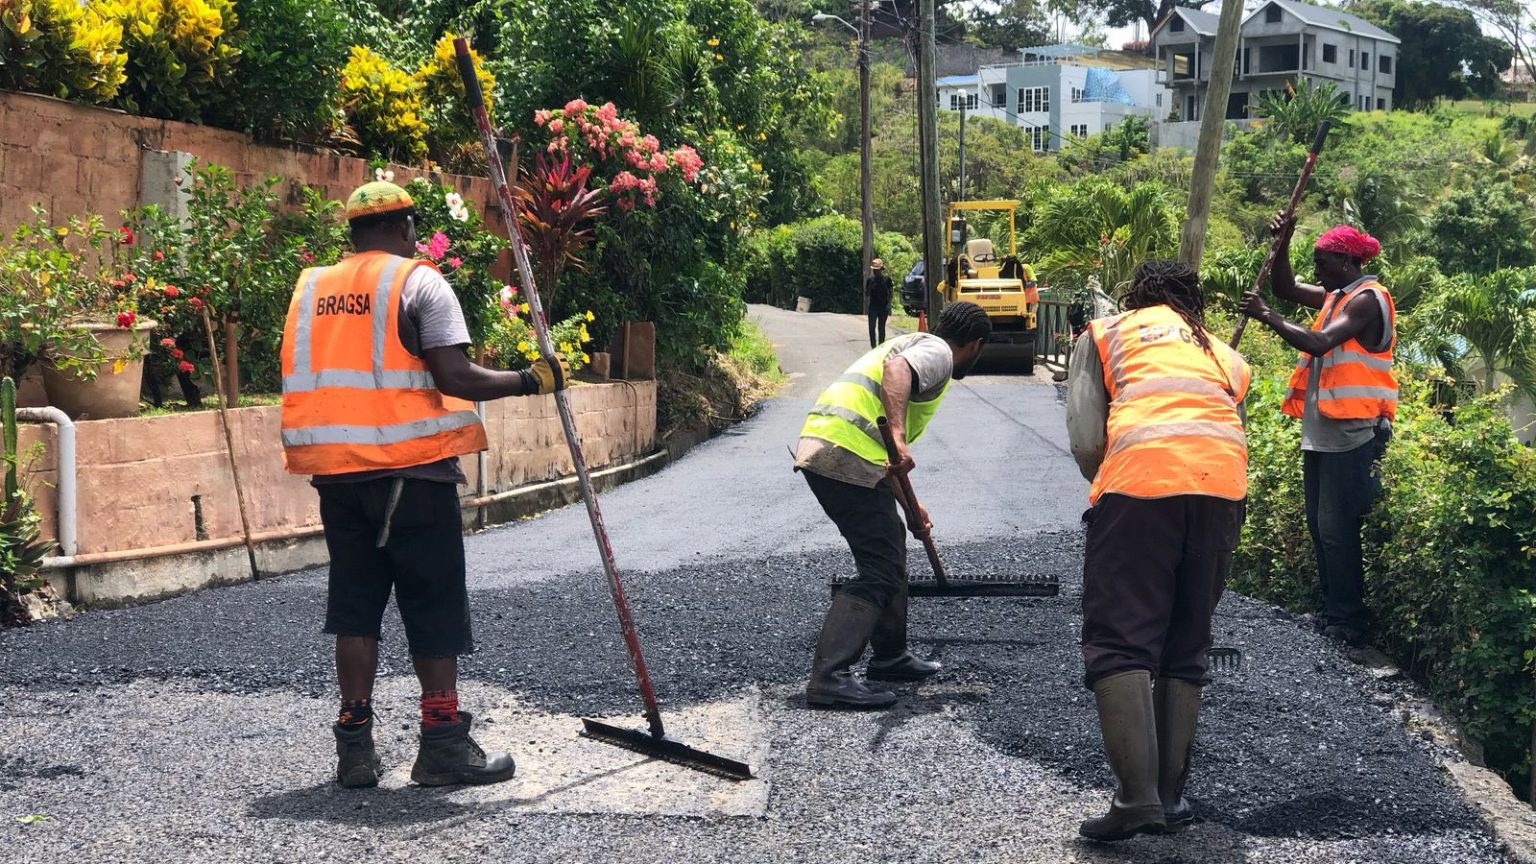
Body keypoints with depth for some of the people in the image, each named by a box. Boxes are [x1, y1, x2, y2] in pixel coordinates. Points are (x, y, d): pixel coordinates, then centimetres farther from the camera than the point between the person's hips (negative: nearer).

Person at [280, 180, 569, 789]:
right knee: (434, 607, 3)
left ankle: (355, 745, 11)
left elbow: (314, 377, 12)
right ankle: (443, 744, 6)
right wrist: (530, 380, -5)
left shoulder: (310, 289, 12)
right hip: (411, 467, -5)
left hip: (336, 471, 5)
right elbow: (453, 377, -15)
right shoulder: (420, 283, -5)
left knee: (355, 605, 11)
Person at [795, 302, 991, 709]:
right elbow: (896, 369, -22)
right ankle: (830, 677, -17)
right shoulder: (938, 352, 3)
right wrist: (897, 435, -31)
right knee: (880, 571, -9)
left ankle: (890, 656, 32)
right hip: (847, 453, -10)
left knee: (891, 549, 23)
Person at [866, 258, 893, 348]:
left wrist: (889, 306, -5)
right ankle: (873, 346, -2)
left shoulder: (886, 279, -1)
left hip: (883, 307, -1)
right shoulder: (870, 280, 3)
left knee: (881, 327, 6)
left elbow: (890, 293, 3)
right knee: (872, 327, -7)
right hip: (873, 306, 1)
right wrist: (870, 286, -13)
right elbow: (866, 293, 6)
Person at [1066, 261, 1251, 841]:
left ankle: (1136, 796, -13)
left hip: (1140, 476, -4)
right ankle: (1172, 794, 11)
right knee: (1186, 647, 13)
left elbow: (1085, 440, 9)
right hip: (1224, 487, 4)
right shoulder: (1224, 355, 33)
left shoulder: (1105, 334, 22)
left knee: (1121, 642, -2)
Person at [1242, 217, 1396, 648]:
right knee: (1320, 526, 11)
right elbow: (1285, 288, 25)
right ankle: (1333, 611, 18)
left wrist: (1267, 316, -16)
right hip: (1321, 431, 10)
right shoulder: (1337, 297, 16)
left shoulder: (1367, 300, -12)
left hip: (1351, 433, -10)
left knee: (1337, 529, -10)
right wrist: (1283, 243, 9)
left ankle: (1349, 621, -6)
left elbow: (1318, 343, -23)